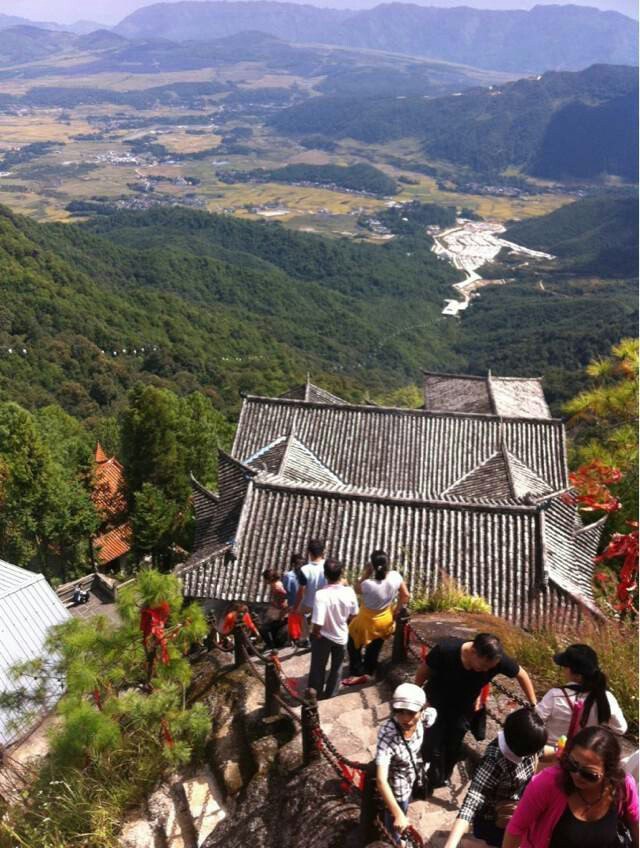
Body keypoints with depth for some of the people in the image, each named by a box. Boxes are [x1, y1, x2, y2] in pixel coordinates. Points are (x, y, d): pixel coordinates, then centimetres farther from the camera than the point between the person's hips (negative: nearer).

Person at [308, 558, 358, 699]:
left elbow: (317, 623, -31)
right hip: (342, 636, 3)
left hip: (324, 637, -3)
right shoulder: (349, 592, -20)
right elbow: (353, 615, -2)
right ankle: (330, 694, 43)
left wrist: (315, 634, -10)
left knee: (318, 667, 21)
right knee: (336, 667, 26)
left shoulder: (321, 594, -33)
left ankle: (315, 694, 38)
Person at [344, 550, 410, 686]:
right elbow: (405, 595, -8)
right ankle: (367, 673, 41)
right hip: (386, 620, 5)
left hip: (367, 621, -5)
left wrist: (365, 573, -19)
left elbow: (356, 588, -13)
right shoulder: (395, 576, -24)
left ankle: (357, 674, 25)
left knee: (354, 645, 21)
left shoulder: (368, 584, -36)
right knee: (375, 648, 26)